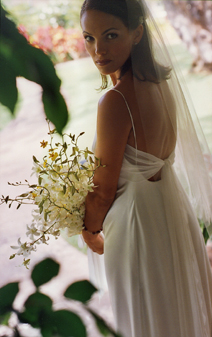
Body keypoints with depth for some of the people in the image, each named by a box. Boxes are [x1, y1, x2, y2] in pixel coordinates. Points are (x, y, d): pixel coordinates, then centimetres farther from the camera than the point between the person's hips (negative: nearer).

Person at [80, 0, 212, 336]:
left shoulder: (116, 102, -28)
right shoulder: (161, 80, -3)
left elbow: (104, 189, -18)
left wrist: (90, 231, -2)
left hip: (138, 221, -8)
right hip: (174, 205, 8)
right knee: (180, 307, 26)